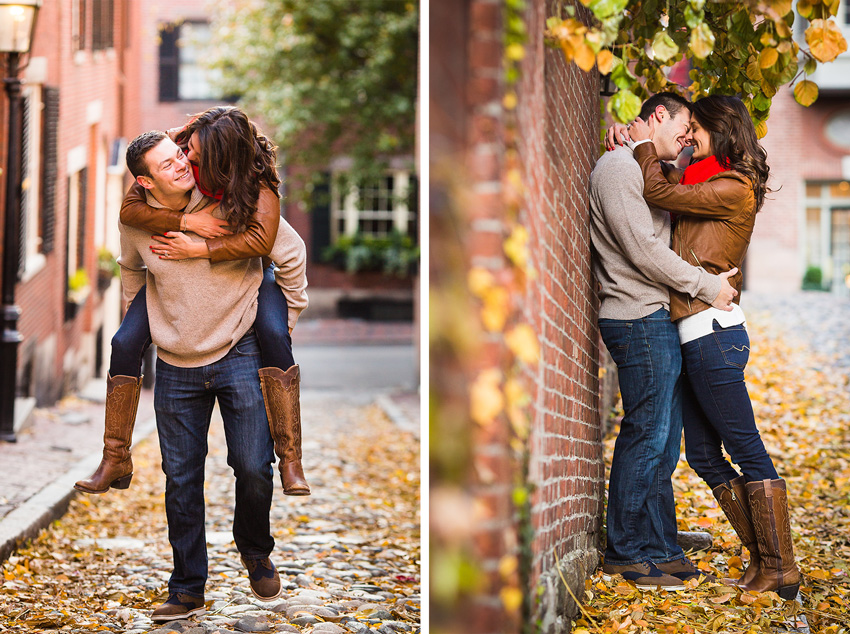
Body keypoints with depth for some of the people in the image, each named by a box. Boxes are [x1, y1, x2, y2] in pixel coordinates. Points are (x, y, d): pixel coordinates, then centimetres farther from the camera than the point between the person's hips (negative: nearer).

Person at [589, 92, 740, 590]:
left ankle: (659, 548, 15)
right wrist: (707, 285, -12)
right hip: (640, 320, -10)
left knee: (664, 440, 10)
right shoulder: (618, 167, -9)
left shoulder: (648, 172, 24)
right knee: (646, 437, -6)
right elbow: (642, 250, -17)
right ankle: (628, 553, 2)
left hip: (659, 321, 10)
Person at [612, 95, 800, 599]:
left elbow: (659, 193, -11)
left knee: (746, 449, -6)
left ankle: (781, 569, -2)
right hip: (696, 336, 10)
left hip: (713, 331, -10)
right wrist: (632, 154, 15)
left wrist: (646, 145, 4)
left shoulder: (733, 189, -9)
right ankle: (764, 558, 17)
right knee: (703, 455, 10)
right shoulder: (707, 187, 18)